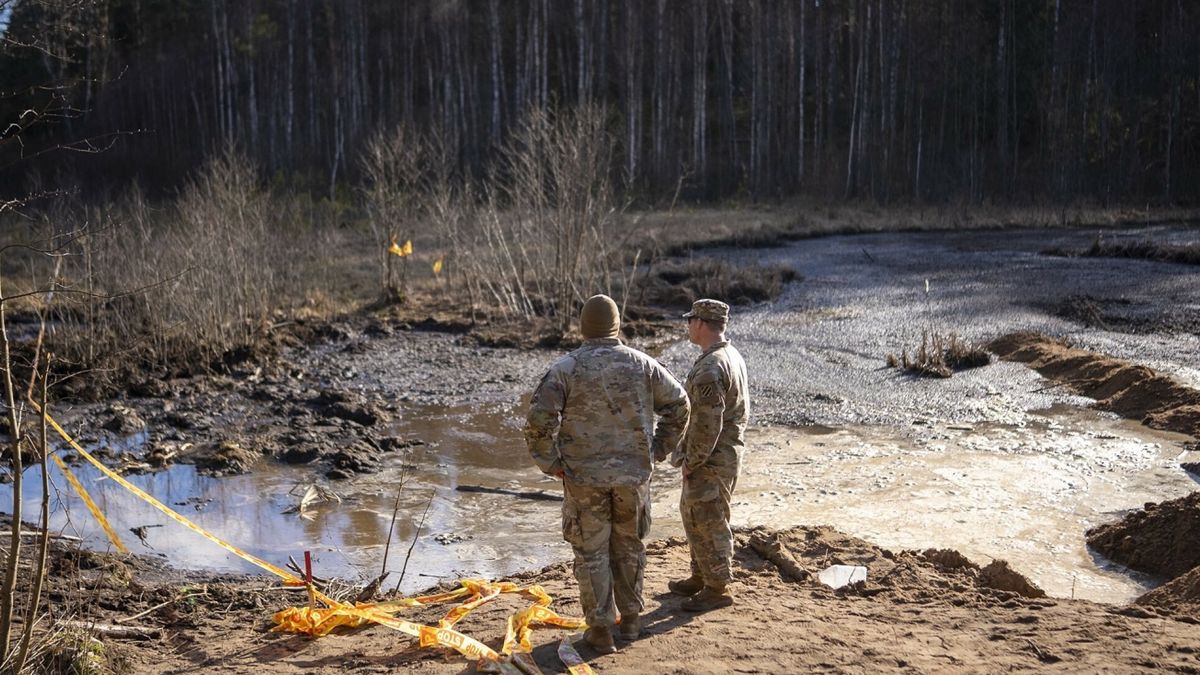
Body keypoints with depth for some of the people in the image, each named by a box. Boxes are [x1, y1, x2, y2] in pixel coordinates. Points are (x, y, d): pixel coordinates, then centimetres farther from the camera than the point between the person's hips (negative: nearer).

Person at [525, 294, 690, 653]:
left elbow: (539, 420, -15)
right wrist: (658, 449, 13)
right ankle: (631, 619, 28)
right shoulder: (642, 364, -1)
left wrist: (552, 464, -3)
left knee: (591, 552, 7)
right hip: (633, 475, 2)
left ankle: (600, 629, 11)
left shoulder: (565, 369, -9)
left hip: (584, 477, -2)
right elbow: (678, 404, 5)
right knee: (629, 547, 17)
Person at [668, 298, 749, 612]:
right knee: (694, 514, 20)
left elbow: (707, 423, -26)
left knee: (707, 521, 0)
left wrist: (690, 460, -13)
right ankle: (701, 577, 31)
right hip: (727, 450, 10)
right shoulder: (732, 356, 10)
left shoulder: (710, 368, -23)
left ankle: (717, 588, 10)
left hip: (711, 458, -10)